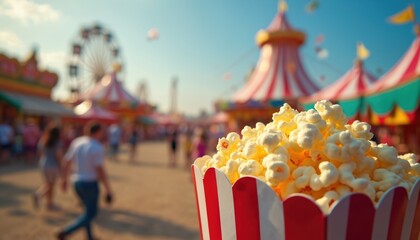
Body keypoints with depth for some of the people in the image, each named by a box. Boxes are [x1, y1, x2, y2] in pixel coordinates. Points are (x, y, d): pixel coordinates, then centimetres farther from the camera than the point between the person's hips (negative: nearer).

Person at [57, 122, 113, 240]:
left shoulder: (76, 142, 3)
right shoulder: (97, 148, -19)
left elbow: (67, 162, 9)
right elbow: (100, 170, -21)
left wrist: (65, 179, 22)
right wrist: (108, 190, -15)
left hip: (77, 182, 8)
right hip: (90, 184, -8)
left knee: (89, 210, 23)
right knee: (90, 214, 7)